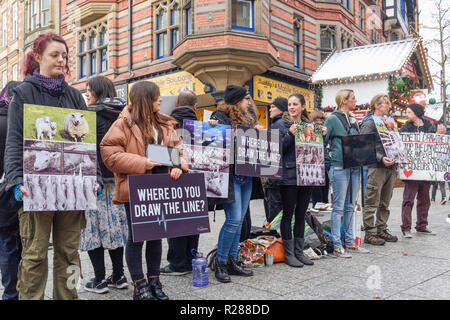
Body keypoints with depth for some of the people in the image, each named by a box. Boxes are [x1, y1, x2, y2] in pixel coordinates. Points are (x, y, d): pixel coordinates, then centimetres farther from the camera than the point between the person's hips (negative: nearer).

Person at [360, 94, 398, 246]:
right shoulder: (369, 123, -6)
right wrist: (381, 158, -25)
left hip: (390, 167, 9)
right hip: (376, 167, -8)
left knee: (385, 203, 13)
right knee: (372, 203, -4)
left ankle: (381, 230, 23)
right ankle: (369, 233, 3)